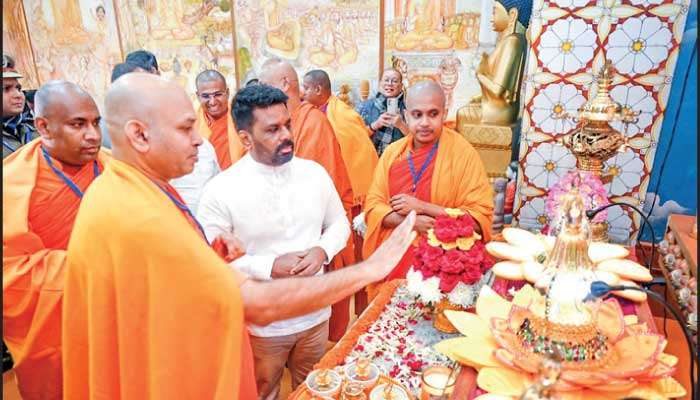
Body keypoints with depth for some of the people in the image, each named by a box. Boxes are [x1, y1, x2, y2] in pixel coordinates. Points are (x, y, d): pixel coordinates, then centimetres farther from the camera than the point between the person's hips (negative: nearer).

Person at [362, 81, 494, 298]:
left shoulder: (464, 153, -10)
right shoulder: (392, 152, 3)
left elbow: (480, 217, -13)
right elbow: (372, 206, 1)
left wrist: (423, 207, -18)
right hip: (391, 263, 4)